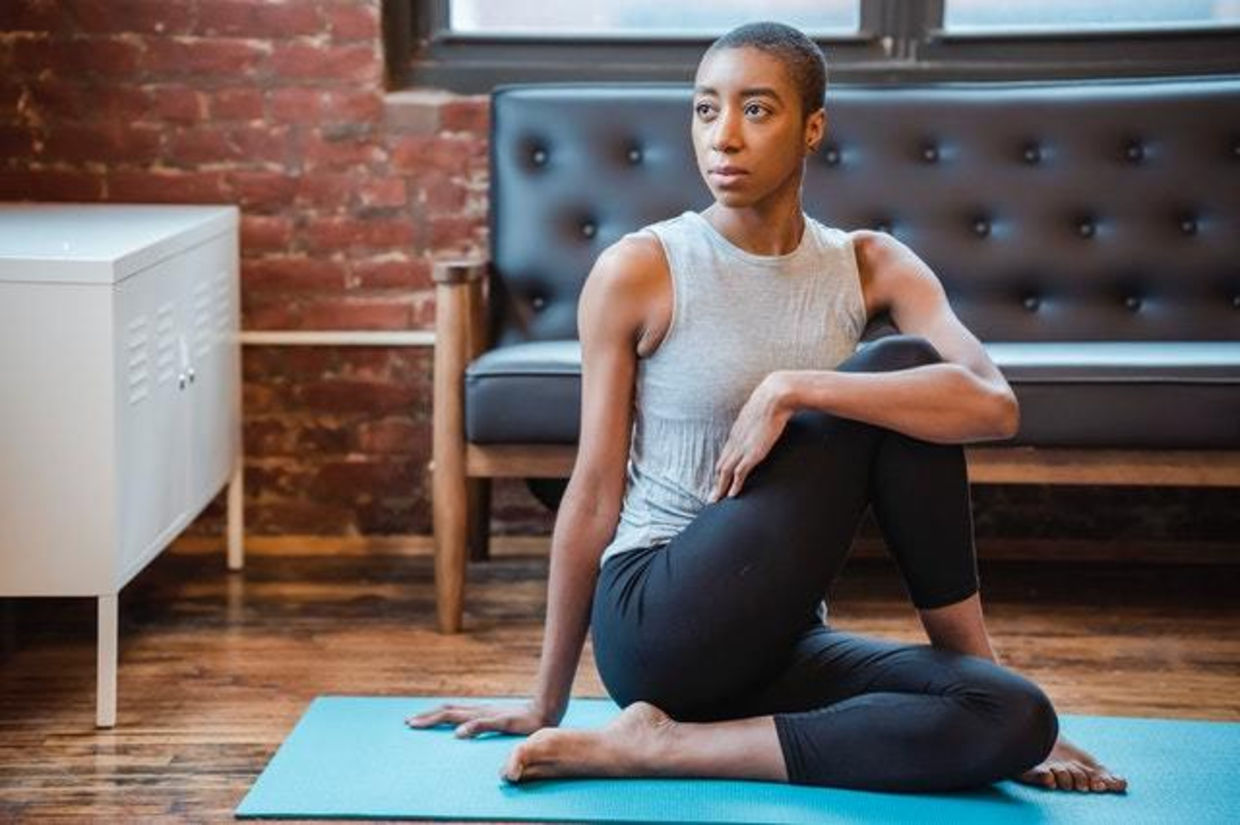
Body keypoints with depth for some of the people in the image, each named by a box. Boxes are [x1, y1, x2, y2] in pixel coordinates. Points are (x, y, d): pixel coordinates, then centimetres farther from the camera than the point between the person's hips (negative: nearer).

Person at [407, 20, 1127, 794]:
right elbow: (594, 493, -3)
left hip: (777, 643, 4)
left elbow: (996, 405, -14)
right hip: (658, 630, -4)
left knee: (1017, 720, -22)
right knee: (898, 366, -17)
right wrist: (547, 703, 3)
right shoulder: (638, 272, -6)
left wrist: (790, 389, -24)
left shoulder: (870, 266, 4)